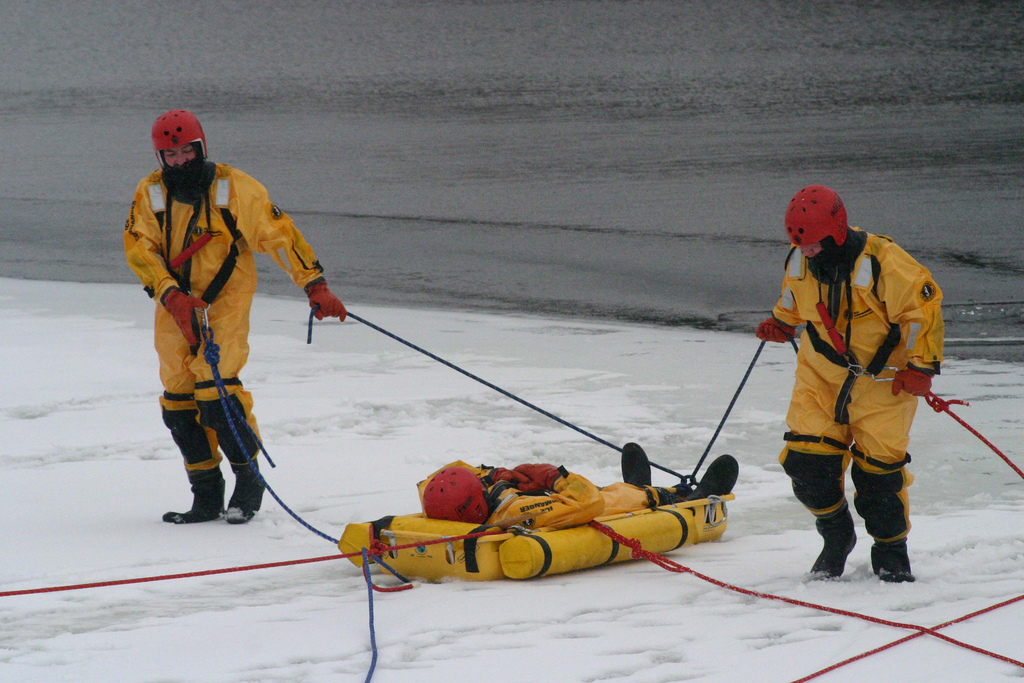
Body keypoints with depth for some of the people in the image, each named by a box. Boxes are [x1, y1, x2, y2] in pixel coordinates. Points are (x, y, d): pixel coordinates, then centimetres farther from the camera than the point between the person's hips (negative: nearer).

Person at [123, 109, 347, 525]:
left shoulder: (234, 188, -7)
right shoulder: (149, 193, 2)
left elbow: (278, 234, -7)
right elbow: (139, 249, -4)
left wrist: (314, 285, -13)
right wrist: (171, 294, -19)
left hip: (224, 303, -5)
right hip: (175, 308, 5)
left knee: (215, 391, -17)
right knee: (178, 400, 4)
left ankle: (249, 482, 0)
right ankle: (206, 496, 13)